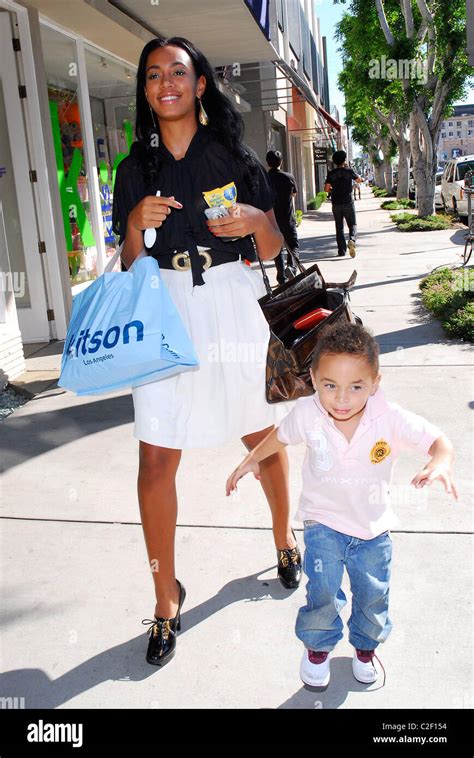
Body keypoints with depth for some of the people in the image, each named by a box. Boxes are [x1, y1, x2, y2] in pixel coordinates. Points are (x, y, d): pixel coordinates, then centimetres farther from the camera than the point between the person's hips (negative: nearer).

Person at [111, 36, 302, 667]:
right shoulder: (135, 168, 9)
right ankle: (167, 598, 12)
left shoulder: (234, 156, 6)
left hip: (233, 305, 0)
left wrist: (256, 220, -13)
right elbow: (131, 264, 8)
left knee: (263, 434, 10)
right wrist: (137, 223, -12)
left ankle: (285, 538, 38)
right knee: (156, 457, -5)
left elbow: (272, 249, 8)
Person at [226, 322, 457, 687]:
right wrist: (251, 459, 4)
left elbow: (439, 441, -21)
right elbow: (281, 435, 2)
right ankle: (318, 646, 27)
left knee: (374, 596, 16)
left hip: (373, 527, 1)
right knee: (322, 594, -8)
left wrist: (441, 463, -42)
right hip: (323, 523, -1)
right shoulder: (307, 413, -20)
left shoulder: (391, 418, -25)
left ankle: (366, 646, 49)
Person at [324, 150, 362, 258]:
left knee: (339, 227, 9)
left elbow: (326, 189, -5)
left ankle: (342, 250, 8)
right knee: (353, 225, 6)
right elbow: (359, 180, 12)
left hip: (336, 204, 1)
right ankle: (352, 240, -23)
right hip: (348, 203, -1)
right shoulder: (349, 171, -2)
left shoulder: (331, 174, -1)